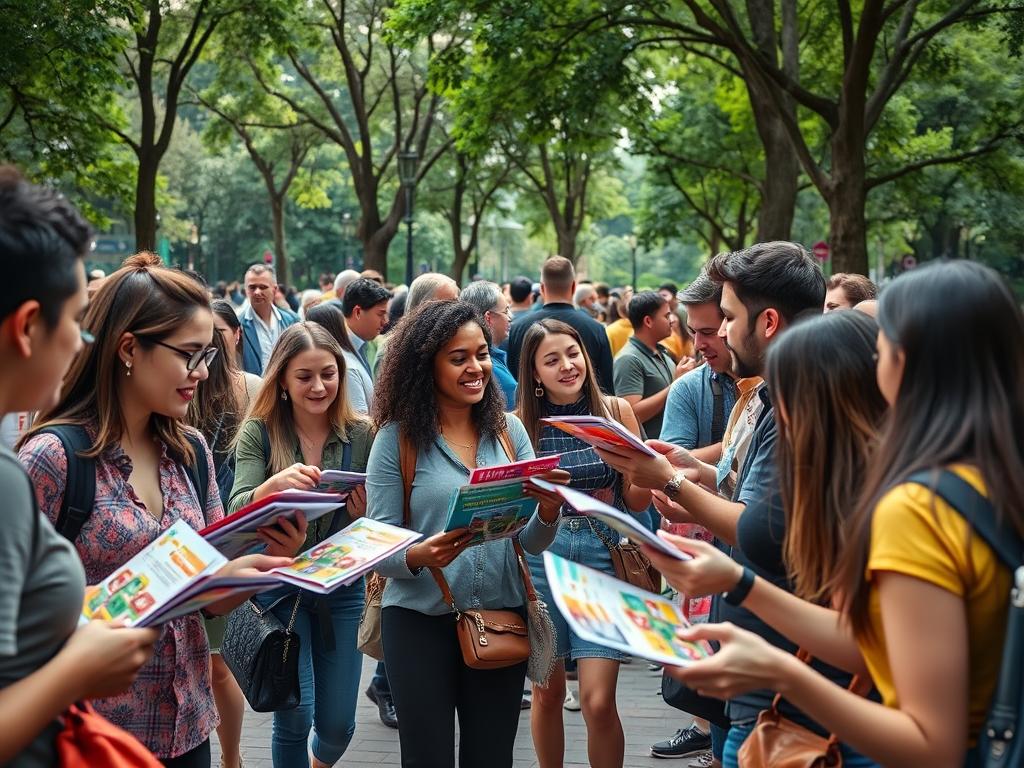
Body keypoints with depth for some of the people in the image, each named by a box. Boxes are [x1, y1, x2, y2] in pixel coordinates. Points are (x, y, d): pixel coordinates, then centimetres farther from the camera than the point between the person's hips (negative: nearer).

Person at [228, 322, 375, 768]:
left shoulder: (361, 435, -4)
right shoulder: (259, 433, -7)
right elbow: (237, 514, -18)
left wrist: (365, 515, -23)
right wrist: (275, 484, -38)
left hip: (342, 586, 2)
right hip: (280, 585, -2)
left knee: (337, 724, 9)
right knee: (295, 716, -7)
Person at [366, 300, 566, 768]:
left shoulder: (509, 430, 4)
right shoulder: (398, 438, -6)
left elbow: (530, 543, 4)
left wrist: (548, 512, -17)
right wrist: (419, 556, -28)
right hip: (419, 621, -3)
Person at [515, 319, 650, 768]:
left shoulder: (616, 411, 2)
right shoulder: (520, 423, 2)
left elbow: (637, 500, 4)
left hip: (602, 557, -1)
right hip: (539, 558, 1)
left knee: (598, 702, -7)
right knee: (547, 691, 12)